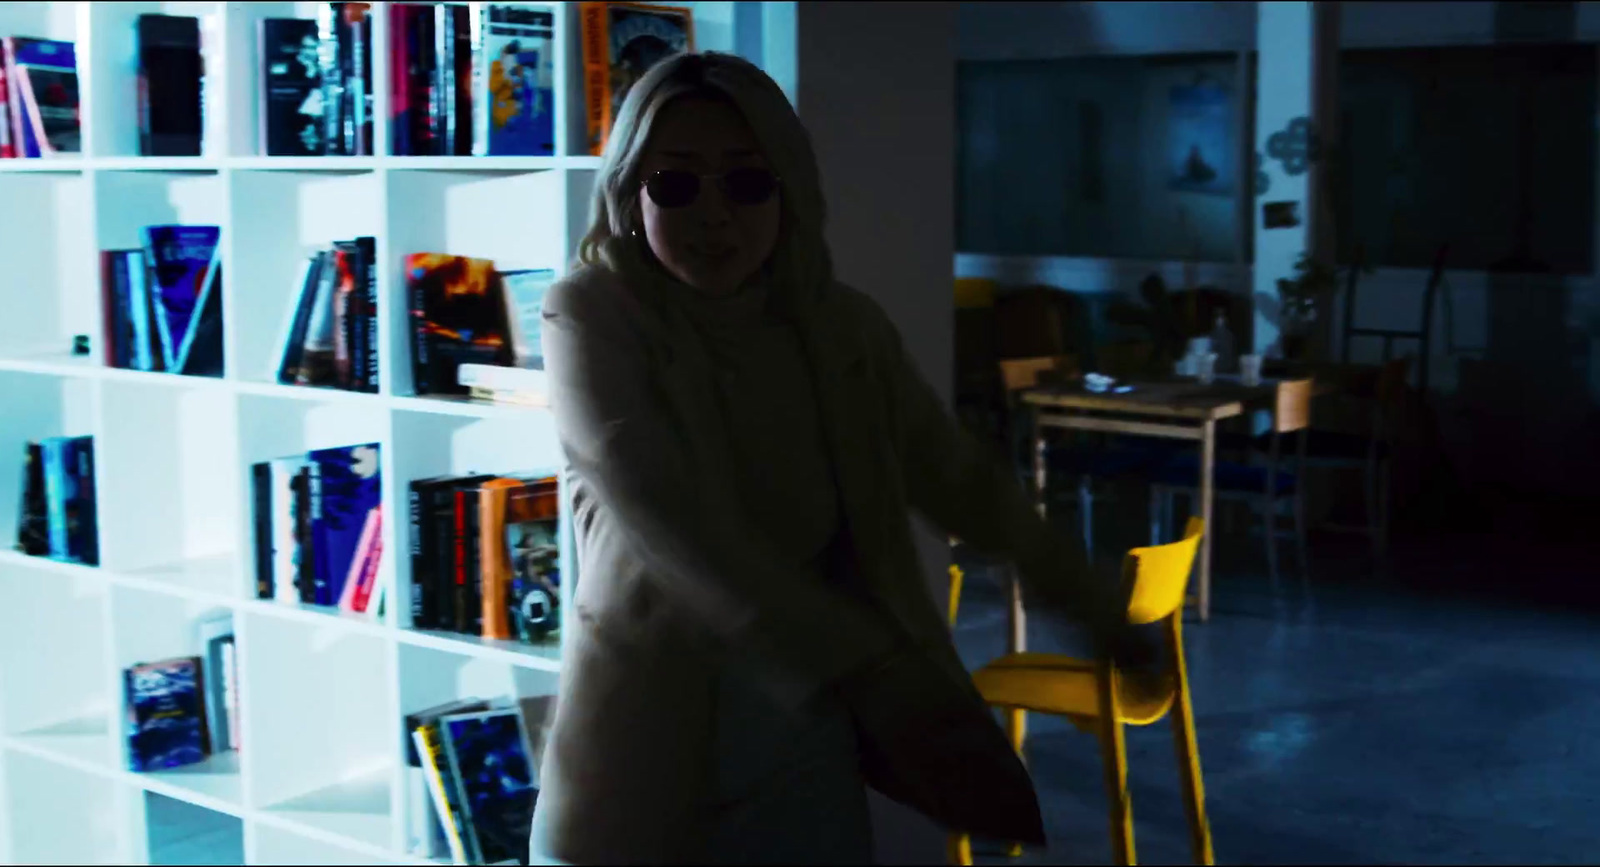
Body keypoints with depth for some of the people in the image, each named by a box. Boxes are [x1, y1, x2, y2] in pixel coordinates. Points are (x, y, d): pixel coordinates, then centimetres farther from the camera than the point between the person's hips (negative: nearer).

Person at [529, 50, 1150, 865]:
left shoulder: (845, 327, -1)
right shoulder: (590, 318, -13)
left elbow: (959, 476, 14)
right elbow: (677, 528, -26)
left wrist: (1086, 597, 24)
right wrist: (880, 683, -34)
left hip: (805, 750, 4)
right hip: (640, 766, -3)